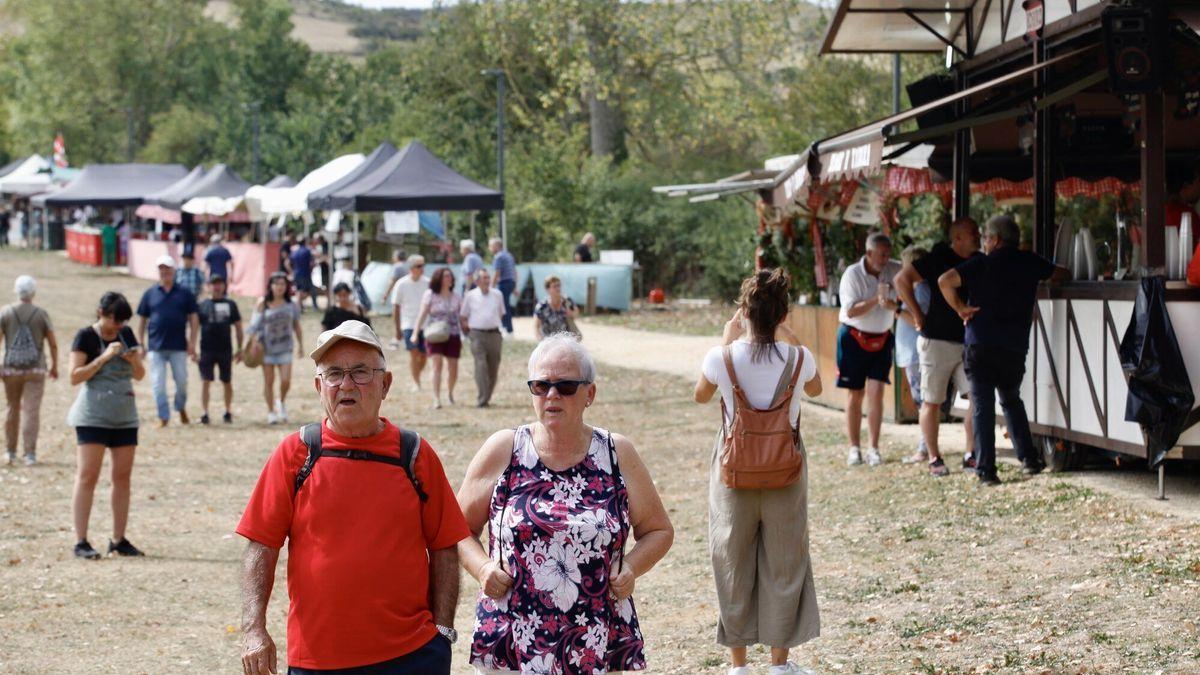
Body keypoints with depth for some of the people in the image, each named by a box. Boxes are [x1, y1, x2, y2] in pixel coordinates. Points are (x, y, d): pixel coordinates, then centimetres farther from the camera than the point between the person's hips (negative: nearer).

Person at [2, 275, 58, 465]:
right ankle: (30, 453, -8)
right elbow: (53, 344, -2)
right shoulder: (41, 314, -3)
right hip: (35, 370, -1)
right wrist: (55, 366, 11)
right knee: (31, 411, -2)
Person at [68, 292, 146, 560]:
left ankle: (119, 540, 12)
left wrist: (134, 359, -8)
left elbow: (140, 375, 13)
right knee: (88, 476, -8)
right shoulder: (86, 336, -6)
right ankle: (81, 541, -8)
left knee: (123, 477, 6)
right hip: (93, 417, -6)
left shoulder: (126, 335, 10)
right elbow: (75, 376, -13)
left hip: (125, 416, 6)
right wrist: (104, 357, -20)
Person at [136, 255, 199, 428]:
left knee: (181, 382, 5)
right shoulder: (150, 294, 6)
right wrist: (140, 343, 4)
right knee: (158, 384, 0)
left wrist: (192, 342, -3)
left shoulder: (184, 293, 4)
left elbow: (193, 318, 5)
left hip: (179, 347, -1)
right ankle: (163, 417, 7)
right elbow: (142, 319, 10)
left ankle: (181, 409, 30)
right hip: (156, 347, 1)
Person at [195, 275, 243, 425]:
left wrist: (239, 348, 5)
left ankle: (228, 413, 23)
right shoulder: (203, 305, 4)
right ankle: (204, 413, -7)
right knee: (205, 381, -7)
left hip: (226, 349, 1)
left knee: (227, 382, 10)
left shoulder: (230, 305, 7)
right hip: (207, 349, -1)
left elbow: (238, 327, 10)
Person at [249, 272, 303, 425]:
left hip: (284, 347, 1)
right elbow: (255, 325, -1)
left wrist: (300, 345, 12)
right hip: (267, 347, -1)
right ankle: (271, 412, 14)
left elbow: (296, 326, 12)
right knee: (269, 381, 3)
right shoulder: (263, 304, -2)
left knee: (286, 380, -10)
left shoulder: (291, 305, 4)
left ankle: (282, 402, 20)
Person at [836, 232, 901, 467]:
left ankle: (874, 448, -3)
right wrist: (876, 300, -32)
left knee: (876, 392, -7)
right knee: (855, 394, 4)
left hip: (881, 339, 2)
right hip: (854, 338, -2)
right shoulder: (853, 274, -14)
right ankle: (854, 448, 12)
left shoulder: (894, 270, -5)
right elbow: (850, 311, -18)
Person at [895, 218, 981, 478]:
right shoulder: (939, 259, -9)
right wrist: (918, 315, -13)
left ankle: (971, 456, 5)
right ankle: (934, 459, 10)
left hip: (968, 342, 5)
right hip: (937, 341, -5)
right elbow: (902, 279, -13)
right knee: (932, 402, 1)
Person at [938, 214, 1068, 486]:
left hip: (980, 345, -3)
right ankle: (1028, 458, 14)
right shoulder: (1030, 263, 7)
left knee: (982, 407, 2)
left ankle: (986, 470, -4)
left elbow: (945, 281, -15)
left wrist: (960, 308, -3)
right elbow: (1060, 274, 25)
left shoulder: (983, 263, -2)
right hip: (1015, 347, 3)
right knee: (1012, 400, 22)